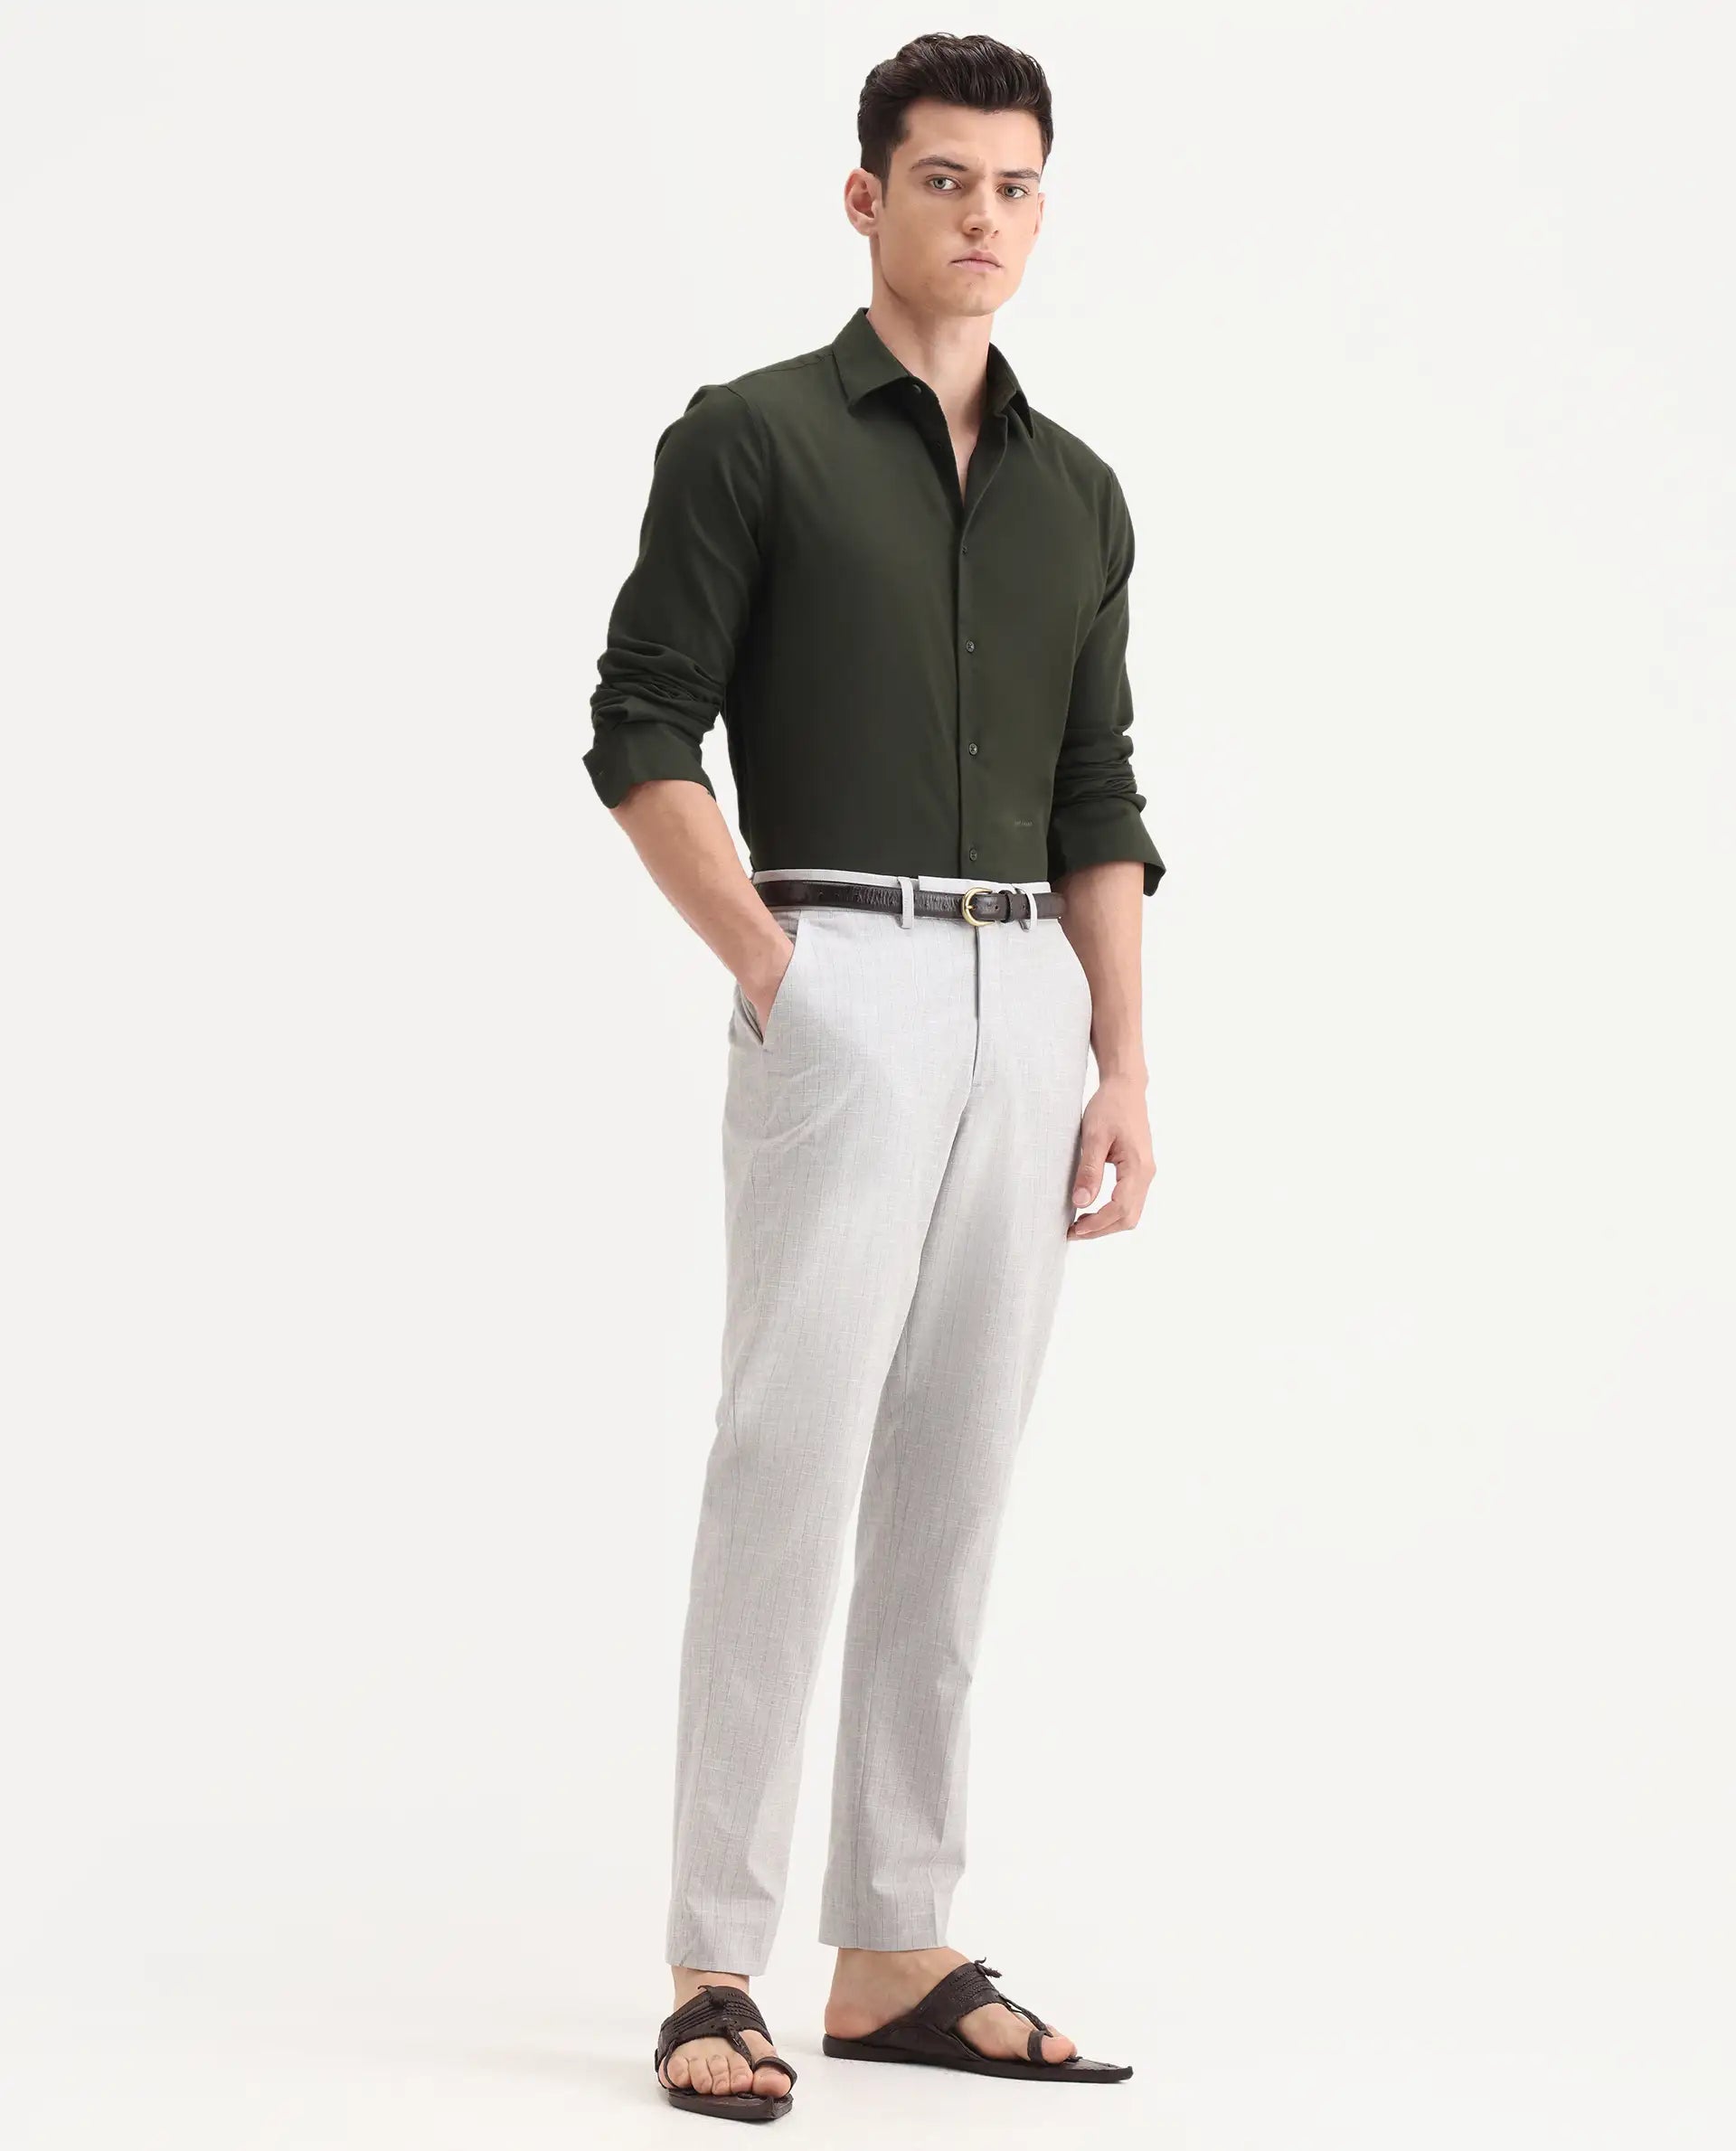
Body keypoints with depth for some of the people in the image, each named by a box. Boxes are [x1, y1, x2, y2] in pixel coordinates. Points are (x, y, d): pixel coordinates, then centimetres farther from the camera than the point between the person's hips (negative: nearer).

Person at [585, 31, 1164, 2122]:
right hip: (841, 985, -5)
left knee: (954, 1478, 6)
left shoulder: (1076, 492, 16)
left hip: (1028, 1004, 6)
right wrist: (765, 968, -11)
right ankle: (715, 1969, -5)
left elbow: (1097, 800, 15)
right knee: (789, 1455, -11)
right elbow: (640, 732, -4)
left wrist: (1122, 1062, 7)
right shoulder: (749, 438, 0)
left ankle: (899, 1953, 12)